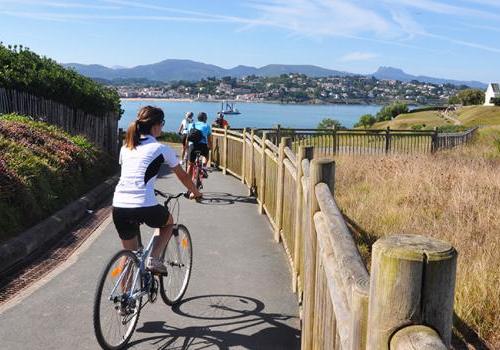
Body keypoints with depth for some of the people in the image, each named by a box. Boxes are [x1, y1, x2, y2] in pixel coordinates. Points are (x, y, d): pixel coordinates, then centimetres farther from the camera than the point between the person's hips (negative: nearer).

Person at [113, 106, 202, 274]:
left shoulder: (125, 148, 16)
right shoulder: (161, 149, 3)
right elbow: (183, 176, 14)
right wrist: (196, 193, 32)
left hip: (118, 208, 5)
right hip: (144, 207, -5)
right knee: (168, 222, 29)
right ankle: (153, 259, 11)